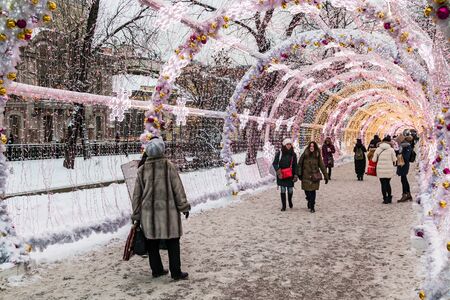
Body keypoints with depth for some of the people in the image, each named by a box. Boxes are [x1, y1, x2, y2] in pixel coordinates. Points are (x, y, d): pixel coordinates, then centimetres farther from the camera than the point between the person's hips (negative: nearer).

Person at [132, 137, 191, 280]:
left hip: (148, 212, 3)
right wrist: (184, 207, 3)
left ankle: (156, 270, 24)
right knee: (172, 242, 6)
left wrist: (136, 214, 14)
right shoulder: (168, 166, -8)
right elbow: (178, 188, -6)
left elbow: (137, 195, 6)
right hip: (167, 211, -3)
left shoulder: (142, 170, 1)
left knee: (152, 242, 14)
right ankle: (175, 272, 9)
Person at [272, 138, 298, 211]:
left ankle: (290, 201, 36)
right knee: (283, 190, 4)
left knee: (290, 190, 5)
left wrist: (295, 175, -1)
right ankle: (283, 206, 15)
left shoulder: (293, 154, 3)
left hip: (290, 176, 1)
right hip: (281, 175, -1)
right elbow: (274, 163, 0)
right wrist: (278, 170, -16)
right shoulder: (279, 153, -3)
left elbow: (295, 166, 6)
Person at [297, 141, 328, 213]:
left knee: (313, 191, -6)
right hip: (306, 176, 0)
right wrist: (299, 174, -3)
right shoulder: (305, 154, 0)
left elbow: (322, 166, 3)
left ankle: (312, 207, 6)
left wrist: (326, 176, 2)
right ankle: (310, 202, 33)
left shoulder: (317, 155, 1)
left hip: (314, 177, 0)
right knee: (307, 191, 4)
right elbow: (300, 164, 3)